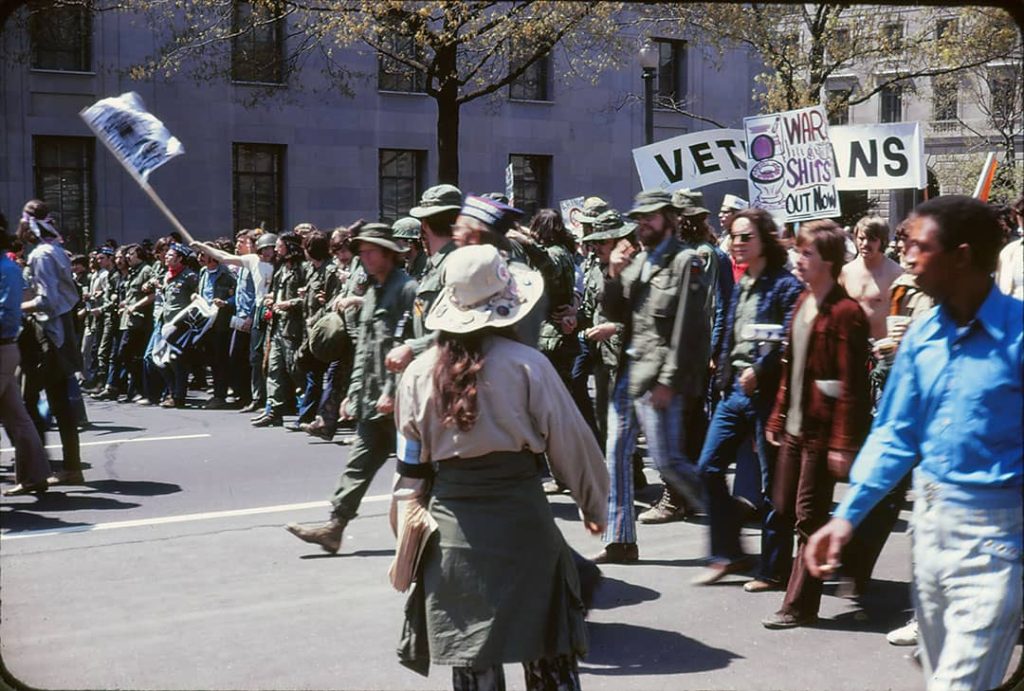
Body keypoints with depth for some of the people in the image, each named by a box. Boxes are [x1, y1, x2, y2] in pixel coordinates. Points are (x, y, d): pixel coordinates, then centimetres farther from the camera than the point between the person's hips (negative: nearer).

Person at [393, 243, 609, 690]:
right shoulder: (527, 364, -9)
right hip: (520, 514, -2)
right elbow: (570, 441, -3)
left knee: (470, 655, 11)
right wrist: (593, 505, 11)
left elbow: (412, 464, 5)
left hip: (452, 520, 3)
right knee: (546, 650, 11)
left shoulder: (419, 372, -1)